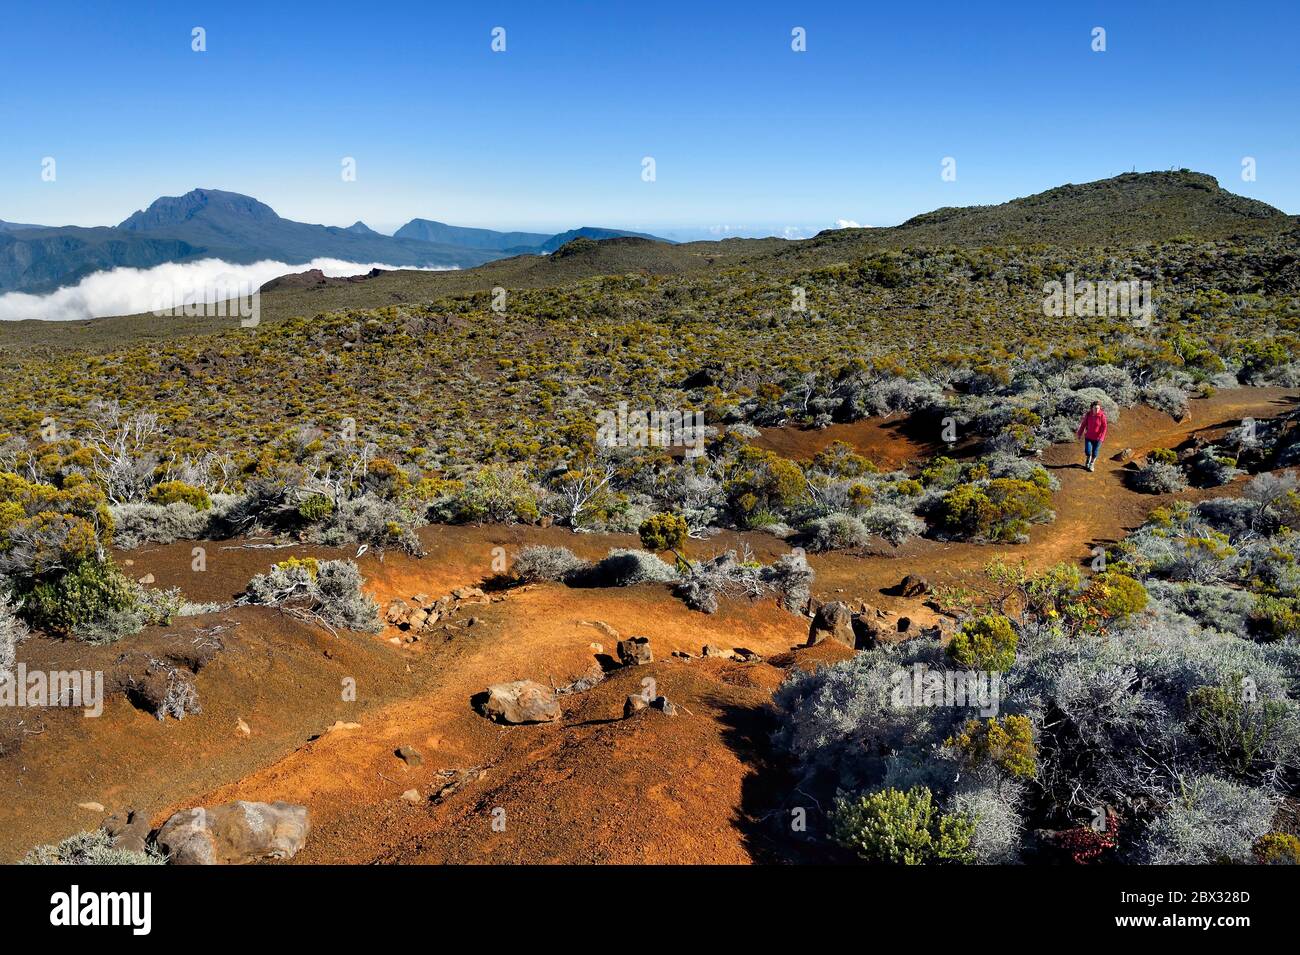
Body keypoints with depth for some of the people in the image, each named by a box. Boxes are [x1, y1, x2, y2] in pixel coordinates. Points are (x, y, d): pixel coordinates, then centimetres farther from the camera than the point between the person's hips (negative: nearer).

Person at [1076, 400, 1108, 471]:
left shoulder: (1102, 416, -16)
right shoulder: (1088, 414, -8)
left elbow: (1104, 427, -12)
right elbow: (1083, 424, 1)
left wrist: (1101, 437, -18)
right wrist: (1079, 433, 4)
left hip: (1097, 437, -1)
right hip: (1088, 436, 1)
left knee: (1095, 452, 8)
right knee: (1087, 451, -3)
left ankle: (1092, 464, 32)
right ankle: (1088, 459, 32)